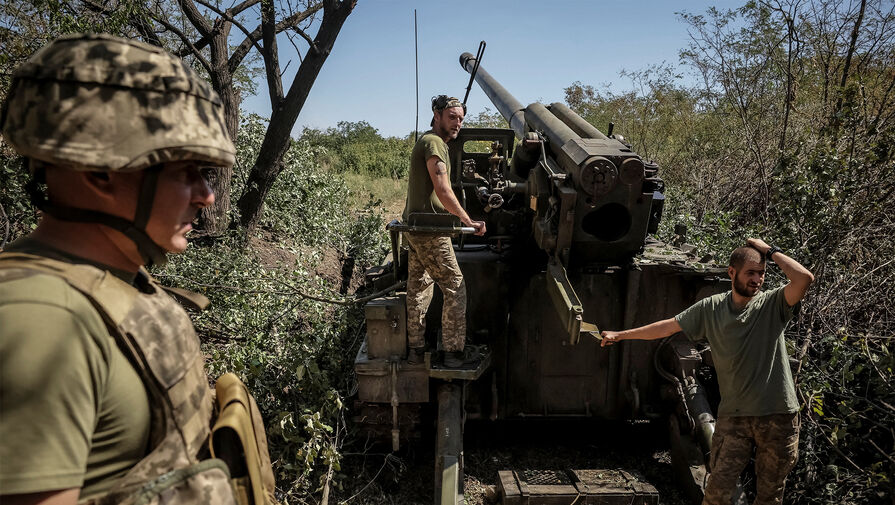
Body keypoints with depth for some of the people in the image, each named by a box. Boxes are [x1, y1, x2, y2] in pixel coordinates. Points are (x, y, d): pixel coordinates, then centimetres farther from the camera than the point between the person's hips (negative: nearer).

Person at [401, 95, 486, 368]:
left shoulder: (425, 141, 20)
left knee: (419, 288, 13)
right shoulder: (434, 143, -13)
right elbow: (443, 192, -21)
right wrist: (468, 221, -20)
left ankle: (416, 349, 22)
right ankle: (453, 352, 2)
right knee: (455, 287, -4)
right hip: (430, 230, -11)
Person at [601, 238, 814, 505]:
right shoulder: (711, 308, 2)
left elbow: (804, 278, -21)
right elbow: (667, 327, 7)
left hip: (778, 416, 0)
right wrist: (621, 335, 8)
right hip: (734, 415, 1)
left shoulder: (773, 304, -3)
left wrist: (770, 251, -10)